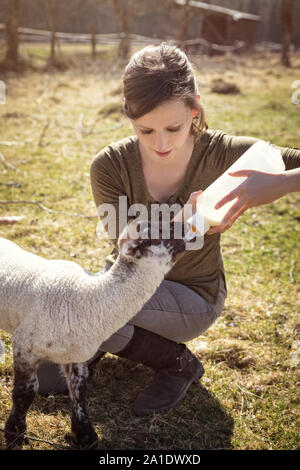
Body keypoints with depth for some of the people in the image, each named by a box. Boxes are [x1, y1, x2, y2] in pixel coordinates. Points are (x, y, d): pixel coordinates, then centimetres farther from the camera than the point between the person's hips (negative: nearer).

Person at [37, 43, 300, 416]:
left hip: (193, 296, -3)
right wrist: (182, 224, -42)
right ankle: (99, 341, 24)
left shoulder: (224, 155, -24)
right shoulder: (110, 167, -20)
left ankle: (177, 364, -5)